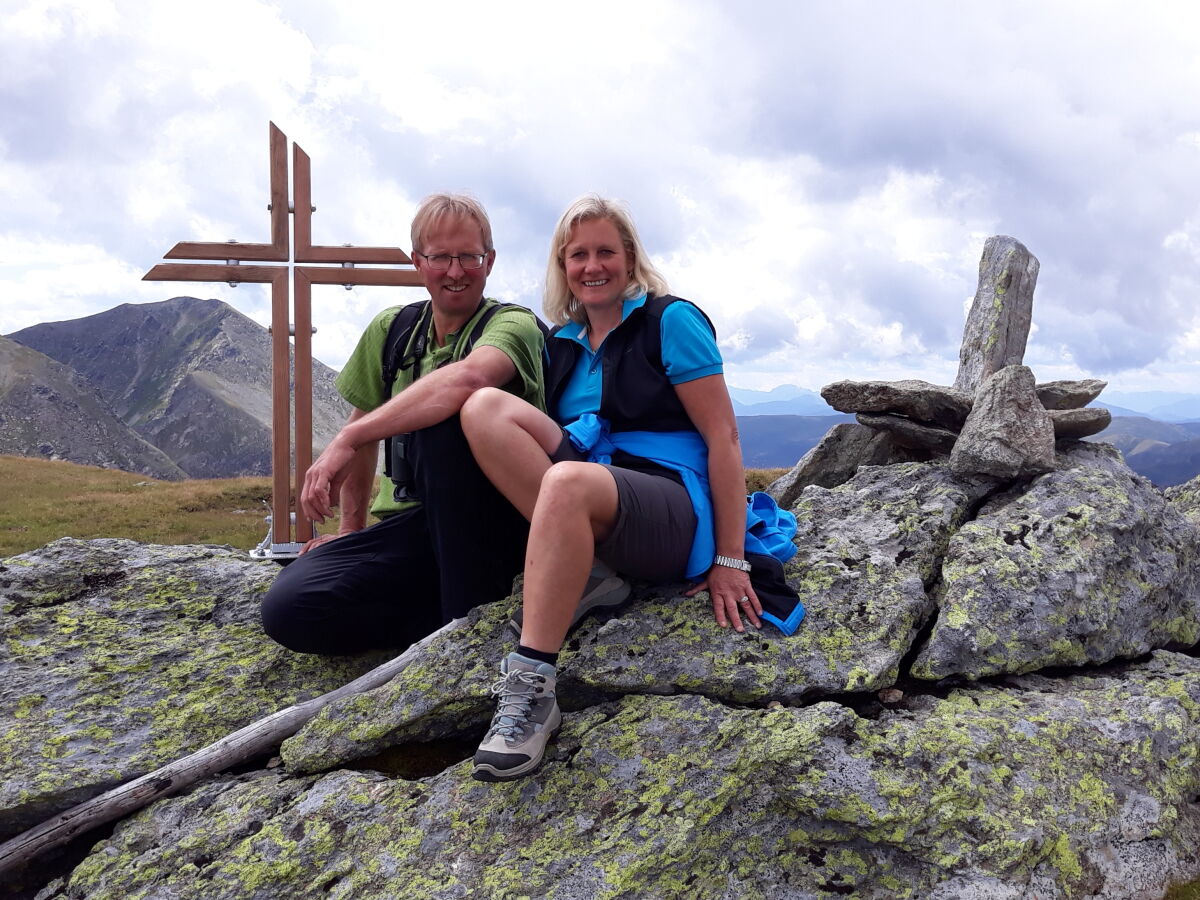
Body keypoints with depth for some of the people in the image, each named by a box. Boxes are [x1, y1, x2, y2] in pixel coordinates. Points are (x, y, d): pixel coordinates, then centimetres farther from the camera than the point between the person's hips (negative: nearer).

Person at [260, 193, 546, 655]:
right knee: (287, 608, -19)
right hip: (407, 524, 5)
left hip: (493, 525, -4)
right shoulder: (391, 330, 10)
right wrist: (350, 527, 19)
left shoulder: (514, 324, -8)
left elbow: (468, 376, -32)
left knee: (448, 411, -33)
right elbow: (363, 429, 20)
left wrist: (347, 440, -34)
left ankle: (471, 613, -20)